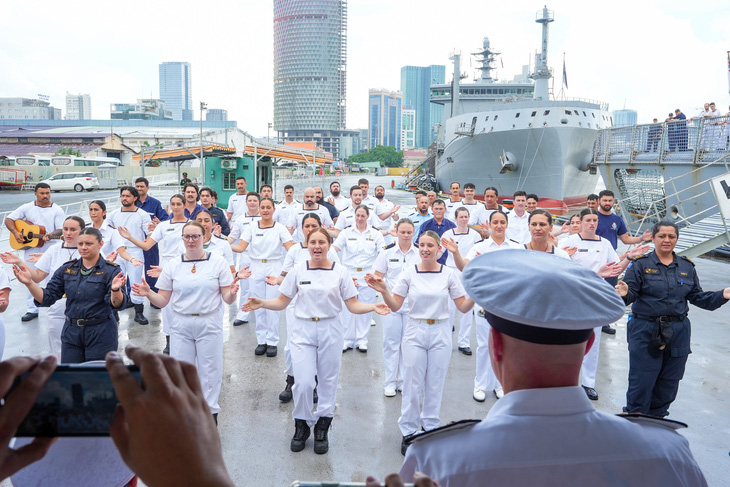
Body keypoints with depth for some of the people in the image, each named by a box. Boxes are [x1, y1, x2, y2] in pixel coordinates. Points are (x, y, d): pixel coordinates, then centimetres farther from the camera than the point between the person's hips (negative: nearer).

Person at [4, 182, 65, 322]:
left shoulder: (57, 210, 0)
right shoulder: (27, 208, 5)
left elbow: (61, 229, -7)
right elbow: (8, 219, 7)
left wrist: (51, 235, -27)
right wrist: (15, 232, -10)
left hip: (50, 249, -2)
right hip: (30, 249, 2)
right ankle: (32, 310, 15)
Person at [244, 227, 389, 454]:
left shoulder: (340, 272, 1)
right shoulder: (298, 271, 3)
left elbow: (353, 306, 0)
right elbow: (281, 302, 5)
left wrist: (373, 307, -17)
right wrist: (261, 303, -12)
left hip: (330, 331, 0)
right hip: (302, 331, 0)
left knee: (328, 382, 7)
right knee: (303, 382, -7)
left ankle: (322, 429, 25)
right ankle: (301, 426, 17)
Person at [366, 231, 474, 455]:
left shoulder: (449, 274, -1)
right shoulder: (409, 273, -1)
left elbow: (463, 307, 0)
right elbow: (395, 306, -2)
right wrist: (383, 291, -18)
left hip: (440, 334, 1)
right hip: (415, 332, 0)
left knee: (435, 384, 10)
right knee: (412, 384, 4)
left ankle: (430, 427, 29)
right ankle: (408, 432, 20)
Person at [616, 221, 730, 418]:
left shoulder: (687, 267, 9)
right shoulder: (641, 264, -4)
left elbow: (697, 296, 10)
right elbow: (631, 293, -10)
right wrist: (625, 293, -33)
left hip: (678, 332, 5)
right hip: (646, 331, -4)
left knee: (669, 380, 14)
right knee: (642, 380, 0)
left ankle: (657, 416, 33)